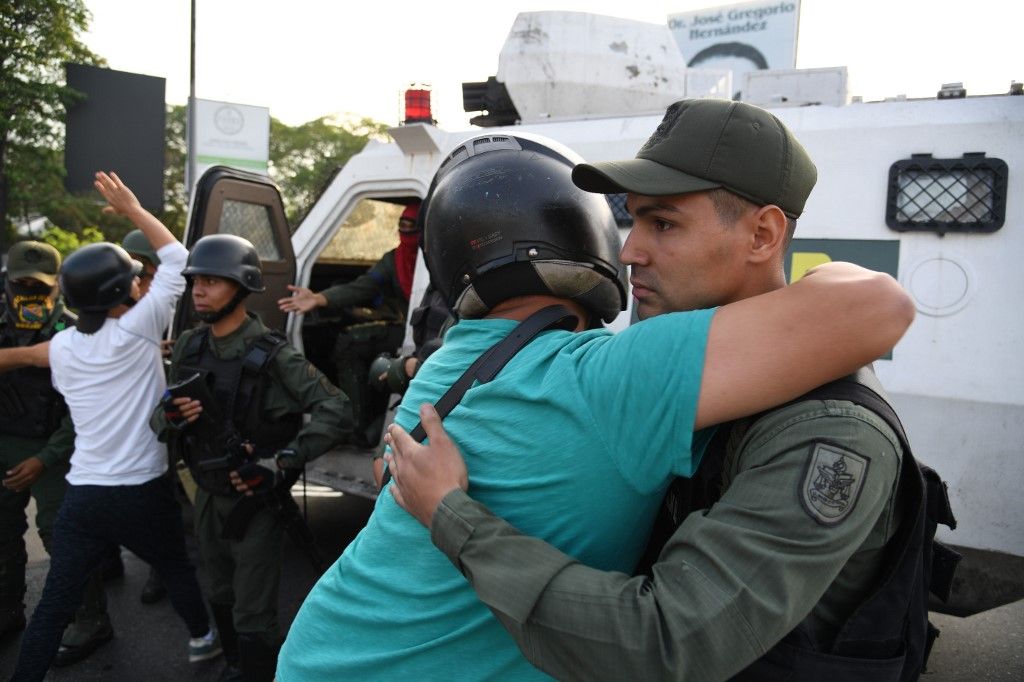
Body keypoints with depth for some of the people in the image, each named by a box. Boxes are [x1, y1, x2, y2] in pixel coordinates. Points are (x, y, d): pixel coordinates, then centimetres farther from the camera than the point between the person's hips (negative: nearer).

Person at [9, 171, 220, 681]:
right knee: (176, 566, 22)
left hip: (81, 495, 3)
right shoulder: (134, 332, -13)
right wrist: (135, 212, 0)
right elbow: (177, 260, -8)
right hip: (141, 493, -3)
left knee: (53, 606, 8)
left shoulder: (62, 345, 2)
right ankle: (202, 639, 40)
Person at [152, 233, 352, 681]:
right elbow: (159, 421, 5)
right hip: (208, 497, 7)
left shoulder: (272, 356, -20)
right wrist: (171, 417, -19)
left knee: (253, 618, 2)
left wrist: (281, 461, -30)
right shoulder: (189, 348, -1)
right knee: (221, 599, 26)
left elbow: (337, 413, -25)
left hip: (256, 503, -6)